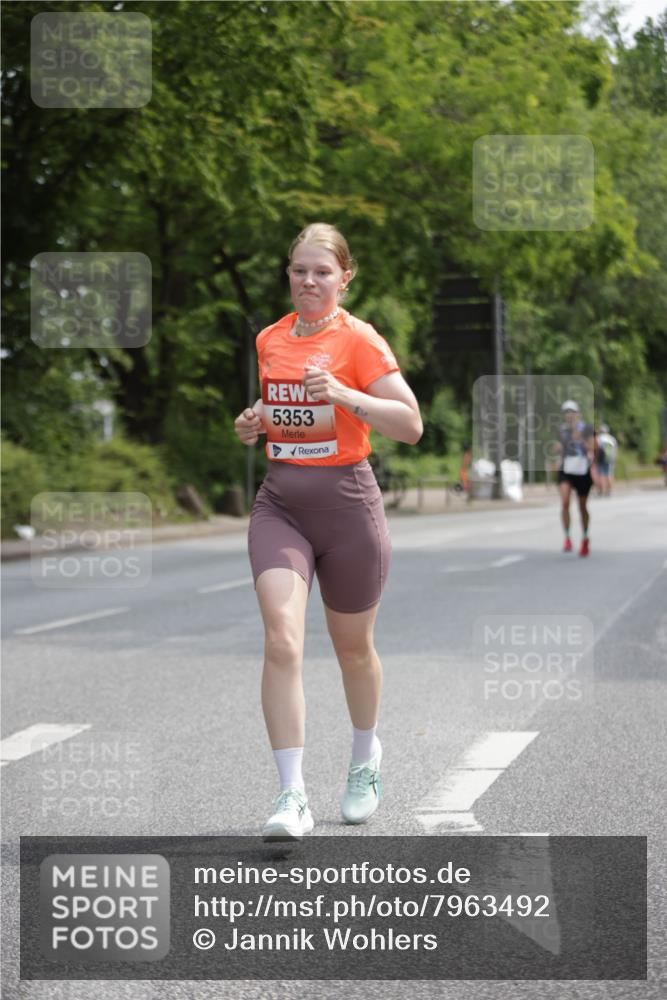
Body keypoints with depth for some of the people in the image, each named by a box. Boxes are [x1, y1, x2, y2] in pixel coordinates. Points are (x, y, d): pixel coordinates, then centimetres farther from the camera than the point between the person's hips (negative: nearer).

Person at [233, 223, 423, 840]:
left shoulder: (360, 340, -8)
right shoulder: (269, 340, 9)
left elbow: (411, 425, -15)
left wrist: (343, 394, -27)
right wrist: (254, 426, 5)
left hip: (347, 500, -3)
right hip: (280, 502, 3)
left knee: (353, 647, 12)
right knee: (281, 640, -15)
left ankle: (366, 757, 41)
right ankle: (292, 797, -15)